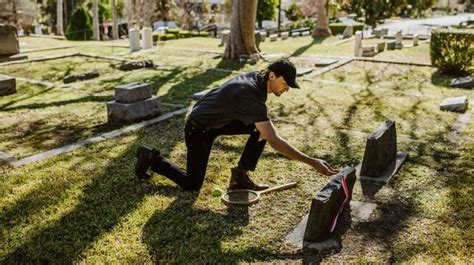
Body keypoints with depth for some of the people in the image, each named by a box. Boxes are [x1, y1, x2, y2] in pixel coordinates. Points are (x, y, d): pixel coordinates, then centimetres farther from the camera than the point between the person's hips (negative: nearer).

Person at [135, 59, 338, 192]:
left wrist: (264, 126, -8)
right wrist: (312, 162, -41)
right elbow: (274, 141, -40)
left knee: (263, 128, -5)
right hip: (198, 128, -9)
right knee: (192, 186, -2)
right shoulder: (250, 94, -35)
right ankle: (152, 159, 17)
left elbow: (259, 116, 14)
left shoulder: (257, 77, -8)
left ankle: (240, 176, 4)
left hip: (219, 120, 9)